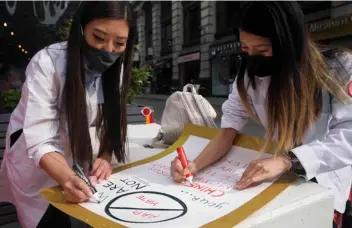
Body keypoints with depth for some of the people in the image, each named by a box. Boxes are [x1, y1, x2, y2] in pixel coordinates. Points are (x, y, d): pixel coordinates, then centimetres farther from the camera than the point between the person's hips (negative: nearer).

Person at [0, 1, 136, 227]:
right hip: (35, 158, -4)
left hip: (74, 153, 5)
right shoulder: (46, 64, -29)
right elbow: (41, 142, -34)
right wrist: (68, 179, -50)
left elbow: (110, 123, -9)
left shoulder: (115, 67, -13)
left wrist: (105, 158, -27)